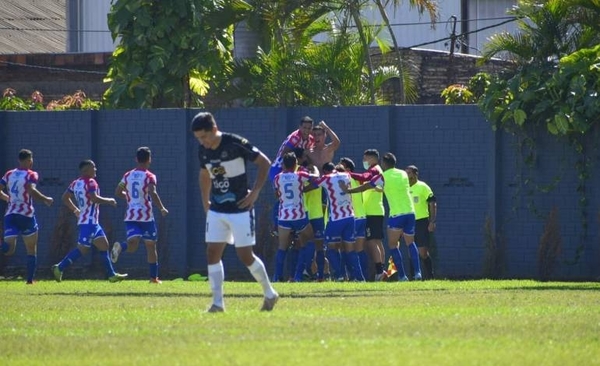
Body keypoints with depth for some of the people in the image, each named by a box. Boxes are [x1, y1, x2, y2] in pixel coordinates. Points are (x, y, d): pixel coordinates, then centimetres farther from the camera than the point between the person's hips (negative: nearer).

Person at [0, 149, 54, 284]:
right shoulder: (31, 175, -4)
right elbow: (31, 190, -20)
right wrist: (46, 200, -8)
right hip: (26, 215, -3)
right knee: (31, 251, 14)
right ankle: (30, 279, 10)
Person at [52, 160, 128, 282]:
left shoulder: (75, 183, 12)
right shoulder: (90, 183, -14)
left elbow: (65, 198, 17)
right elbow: (94, 198, -27)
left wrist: (75, 210, 26)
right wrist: (109, 201, -13)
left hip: (93, 222, 10)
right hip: (89, 222, -10)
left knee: (104, 245, 11)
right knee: (82, 248, -6)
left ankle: (112, 275, 13)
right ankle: (59, 268, -2)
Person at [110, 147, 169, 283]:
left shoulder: (128, 175, 11)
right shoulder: (149, 176, -5)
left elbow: (118, 192, 18)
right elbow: (152, 193, -21)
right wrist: (162, 209, -11)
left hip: (130, 216, 3)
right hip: (146, 216, -3)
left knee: (132, 245, -10)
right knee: (151, 246, 12)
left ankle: (120, 246, -44)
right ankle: (154, 277, 15)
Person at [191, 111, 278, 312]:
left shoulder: (235, 143, -18)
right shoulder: (203, 151, 1)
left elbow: (264, 162, -12)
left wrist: (255, 192, -14)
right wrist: (205, 202, 14)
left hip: (240, 209, -6)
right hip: (216, 211, 6)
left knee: (245, 255, -3)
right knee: (212, 253, -2)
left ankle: (270, 293, 17)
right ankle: (217, 302, 2)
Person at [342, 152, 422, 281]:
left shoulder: (383, 177, -3)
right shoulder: (403, 174, 11)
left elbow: (364, 187, 3)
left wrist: (348, 190, 15)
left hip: (396, 215, -5)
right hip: (410, 212, 5)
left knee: (392, 245, 7)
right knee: (410, 243, 16)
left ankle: (402, 275, -2)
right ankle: (417, 272, 1)